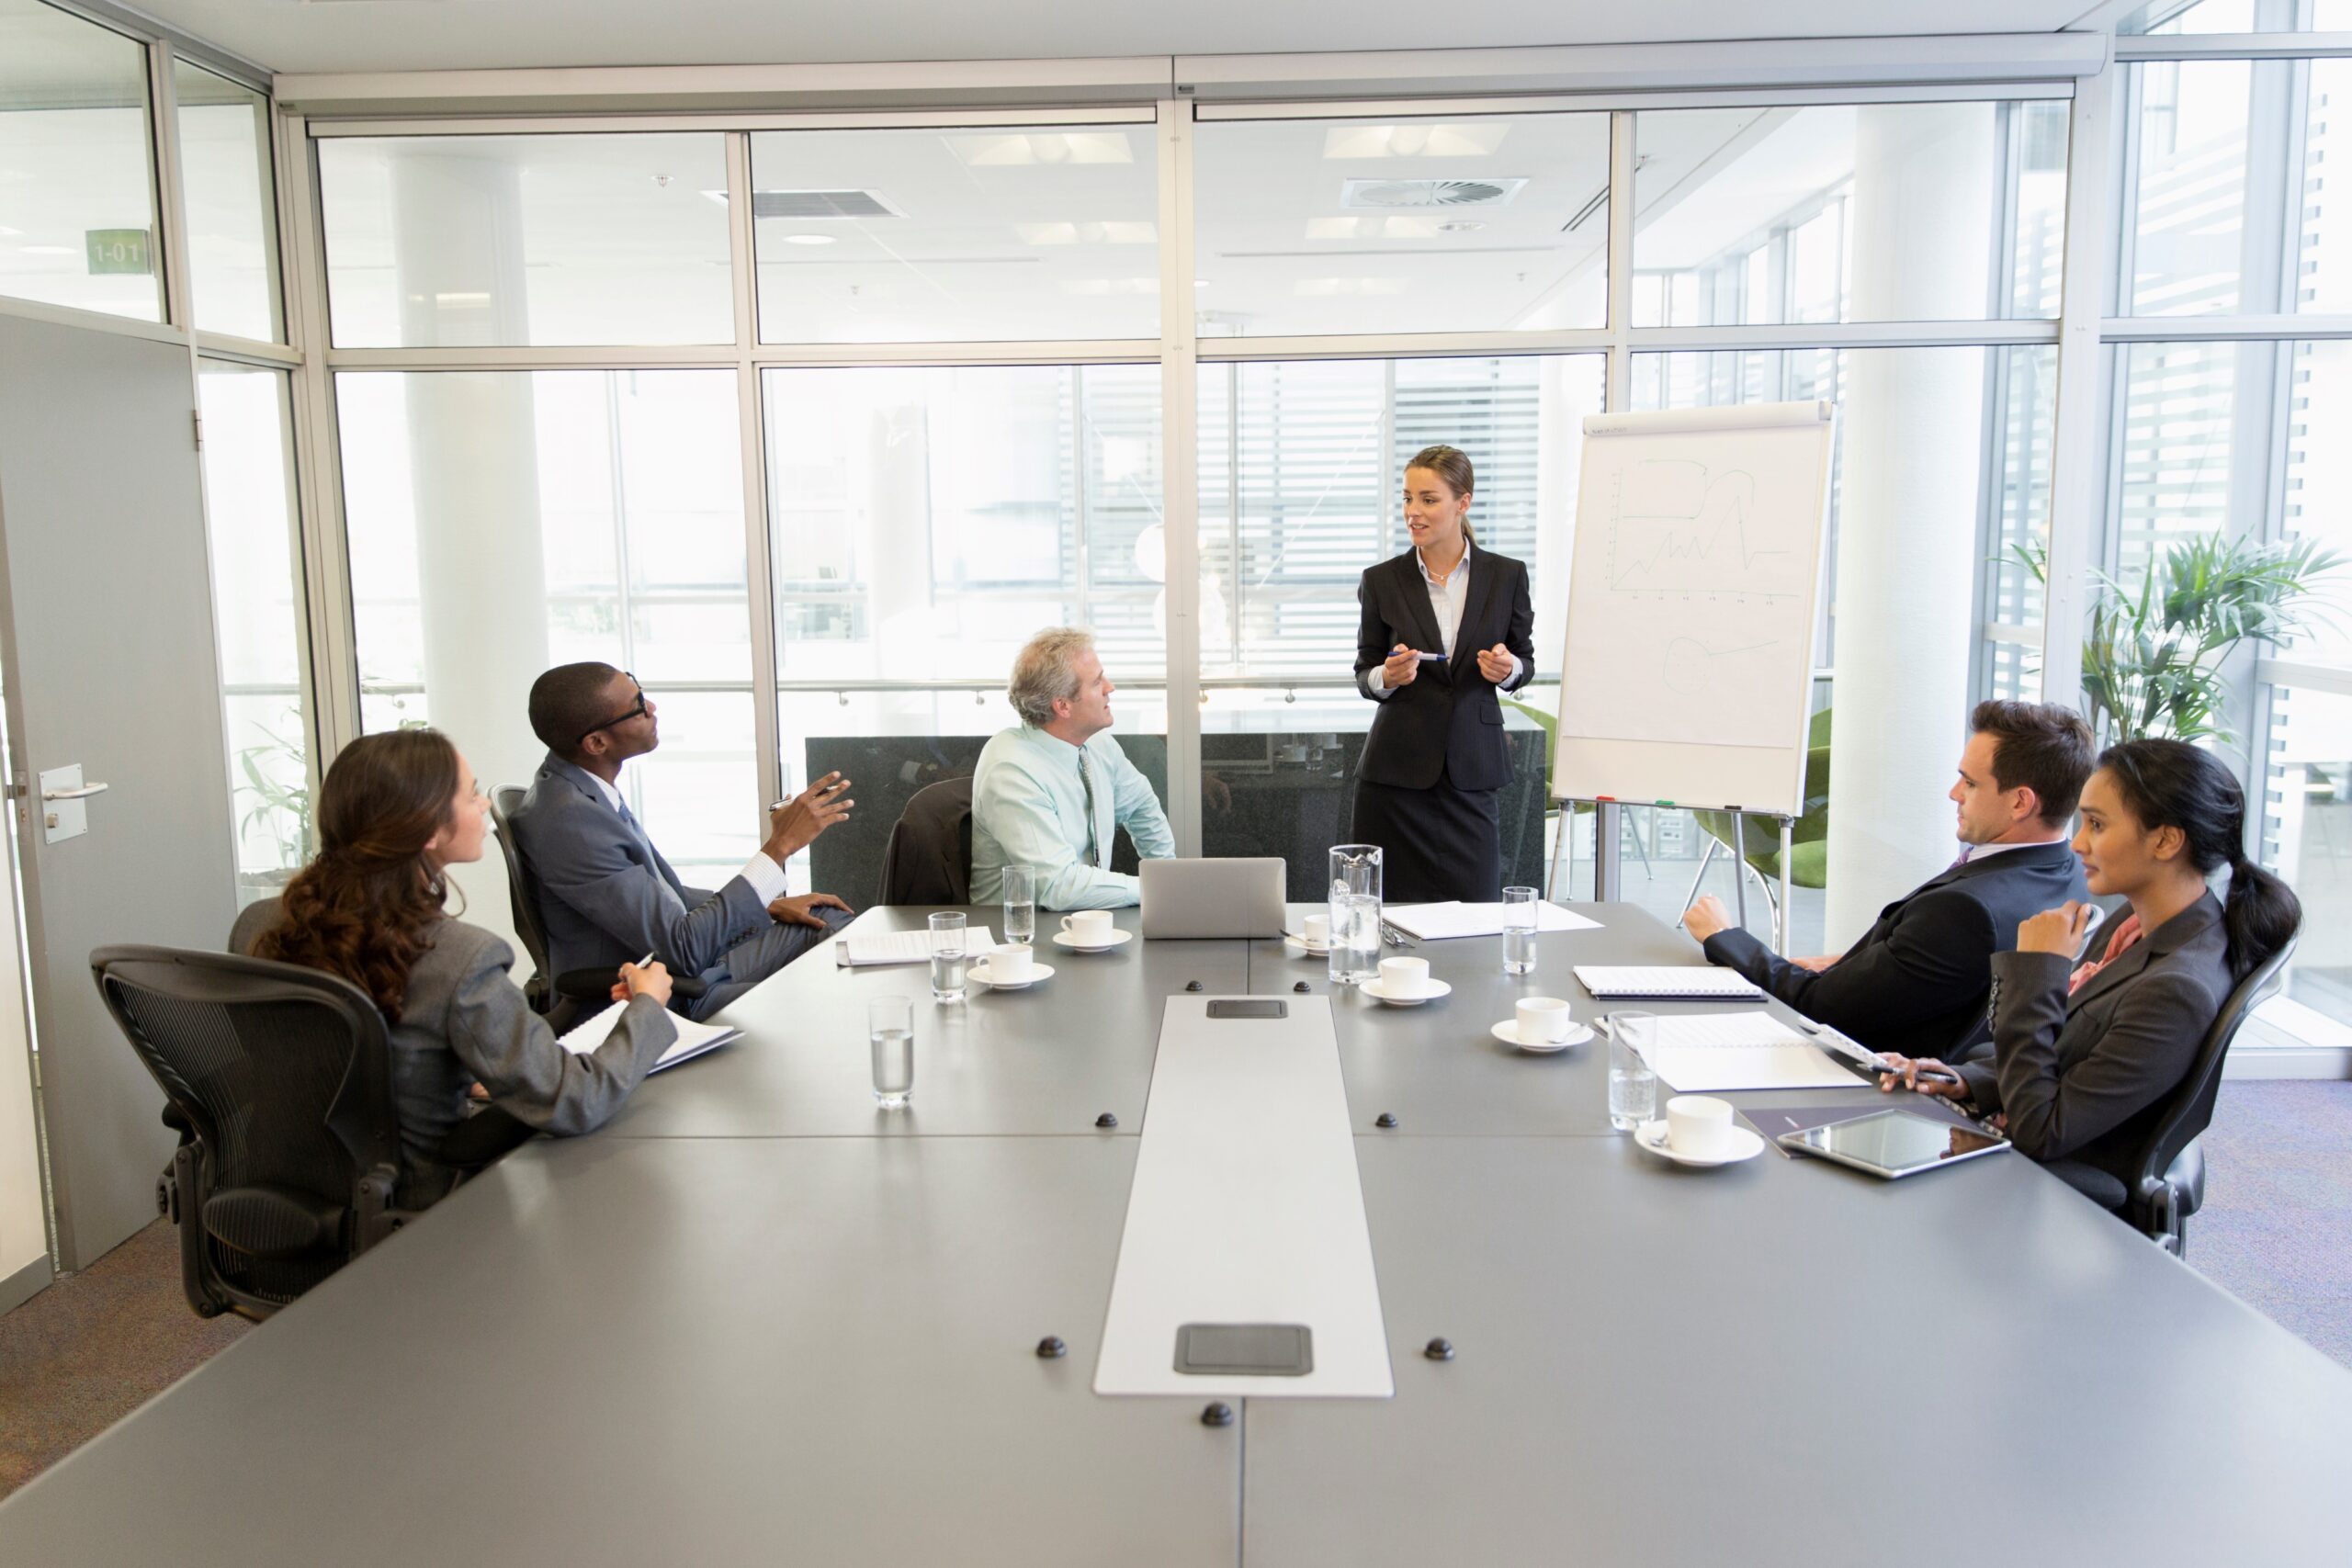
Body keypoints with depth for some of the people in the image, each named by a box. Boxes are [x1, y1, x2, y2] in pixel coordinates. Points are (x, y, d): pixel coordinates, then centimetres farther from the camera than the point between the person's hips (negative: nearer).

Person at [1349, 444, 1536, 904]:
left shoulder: (1506, 576, 2)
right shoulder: (1382, 580, 1)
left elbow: (1525, 662, 11)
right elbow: (1364, 673, 7)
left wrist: (1507, 668, -11)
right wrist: (1388, 676, -15)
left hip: (1472, 766, 1)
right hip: (1397, 769, 0)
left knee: (1475, 904, 1)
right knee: (1392, 908, 0)